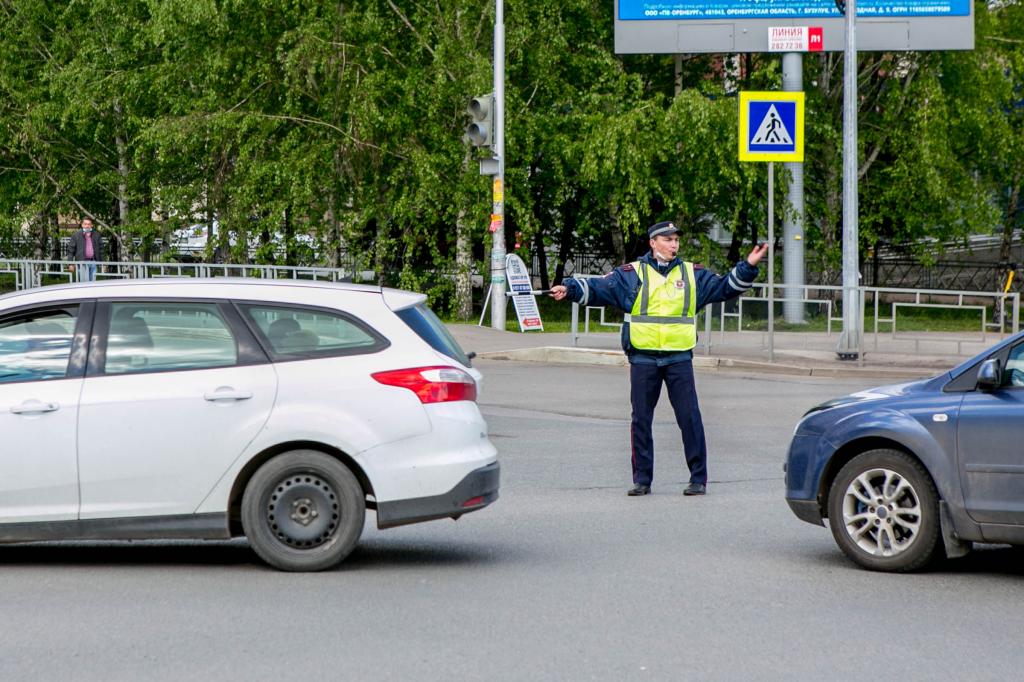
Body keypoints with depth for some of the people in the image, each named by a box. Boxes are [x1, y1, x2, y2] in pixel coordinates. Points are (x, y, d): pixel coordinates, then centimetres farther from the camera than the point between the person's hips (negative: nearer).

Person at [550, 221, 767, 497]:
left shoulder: (693, 275, 11)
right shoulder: (631, 274, 3)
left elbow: (726, 287, 16)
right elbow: (597, 288, -1)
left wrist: (748, 267, 4)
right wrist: (570, 289, -16)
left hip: (679, 358, 1)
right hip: (643, 358, 0)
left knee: (690, 419, -3)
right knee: (641, 420, 4)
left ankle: (699, 478, 4)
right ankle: (642, 480, 13)